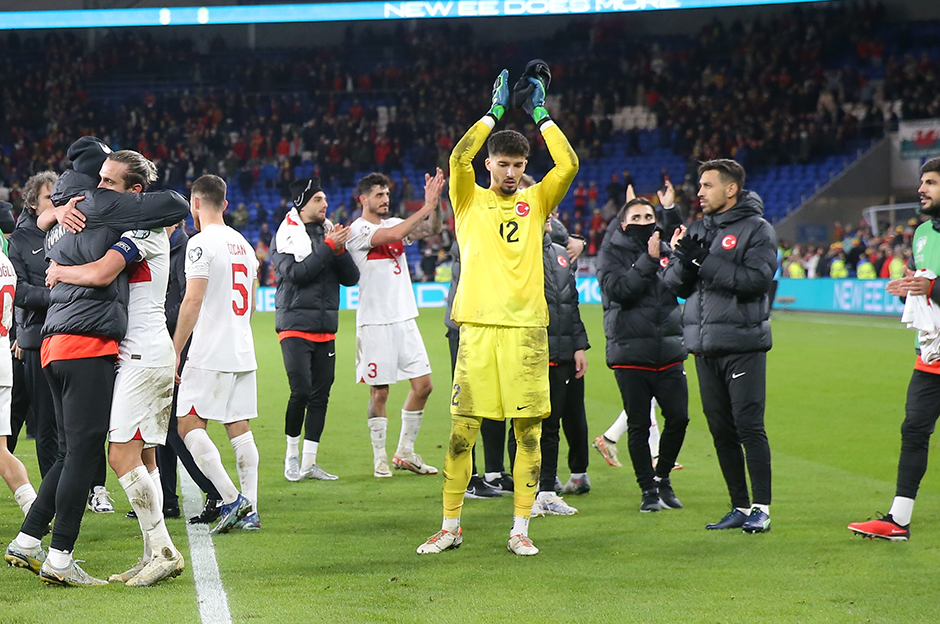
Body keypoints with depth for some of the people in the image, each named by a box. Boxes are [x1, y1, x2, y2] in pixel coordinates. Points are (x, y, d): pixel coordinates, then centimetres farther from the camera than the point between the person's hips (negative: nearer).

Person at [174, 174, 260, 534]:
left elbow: (193, 301, -16)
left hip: (210, 355, -8)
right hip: (243, 353, 8)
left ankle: (232, 501, -12)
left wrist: (175, 350, -12)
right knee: (239, 427, 8)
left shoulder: (201, 243, -10)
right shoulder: (244, 244, 14)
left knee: (189, 426, -4)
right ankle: (249, 511, 6)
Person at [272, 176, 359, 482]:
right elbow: (296, 273, -18)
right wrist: (329, 248, -17)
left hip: (326, 328, 6)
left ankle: (309, 462, 11)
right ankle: (292, 454, 7)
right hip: (296, 325, -5)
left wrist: (340, 250, -9)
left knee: (321, 395, 4)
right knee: (301, 391, -13)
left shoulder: (329, 232, 11)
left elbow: (351, 278, 7)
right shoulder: (286, 235, -4)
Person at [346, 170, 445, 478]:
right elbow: (393, 235, -22)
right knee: (379, 392, -2)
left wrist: (436, 202, -10)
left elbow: (432, 229, 7)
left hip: (405, 319, 7)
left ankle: (405, 452, 17)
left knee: (423, 384, 5)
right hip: (375, 322, -7)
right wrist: (427, 206, -21)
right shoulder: (357, 230, -8)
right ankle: (380, 458, 9)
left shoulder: (394, 223, 13)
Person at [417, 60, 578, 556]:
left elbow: (568, 165, -2)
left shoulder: (536, 202, 12)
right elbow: (458, 158, -8)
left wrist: (540, 114, 3)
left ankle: (519, 530, 7)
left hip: (527, 328, 1)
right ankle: (450, 527, 10)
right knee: (462, 431, 0)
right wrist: (495, 113, -2)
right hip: (478, 326, -1)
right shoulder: (470, 201, 9)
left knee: (528, 431, 0)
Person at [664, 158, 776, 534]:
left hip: (743, 345, -6)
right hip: (705, 347, 6)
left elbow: (756, 279, -17)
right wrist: (683, 258, -6)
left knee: (749, 427, -7)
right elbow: (675, 284, 15)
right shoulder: (698, 230, 17)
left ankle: (761, 509, -1)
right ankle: (740, 506, 15)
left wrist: (705, 262, -16)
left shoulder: (756, 230, -3)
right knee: (720, 429, 8)